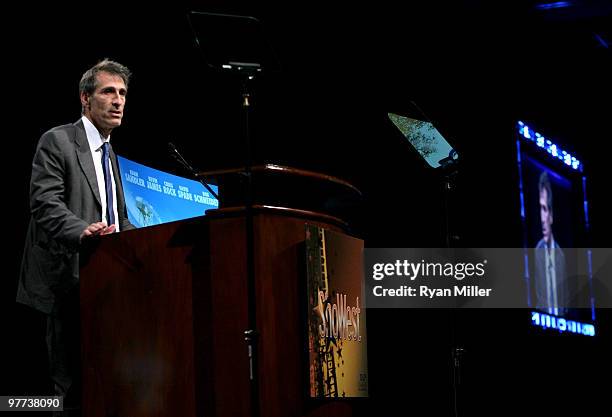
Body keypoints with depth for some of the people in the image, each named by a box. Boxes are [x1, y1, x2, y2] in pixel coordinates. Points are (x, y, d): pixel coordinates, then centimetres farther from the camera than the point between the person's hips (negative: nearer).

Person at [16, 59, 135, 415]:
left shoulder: (110, 154, 22)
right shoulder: (57, 141, -3)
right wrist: (82, 231, -33)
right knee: (71, 381, -8)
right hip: (71, 280, -7)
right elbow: (45, 204, -15)